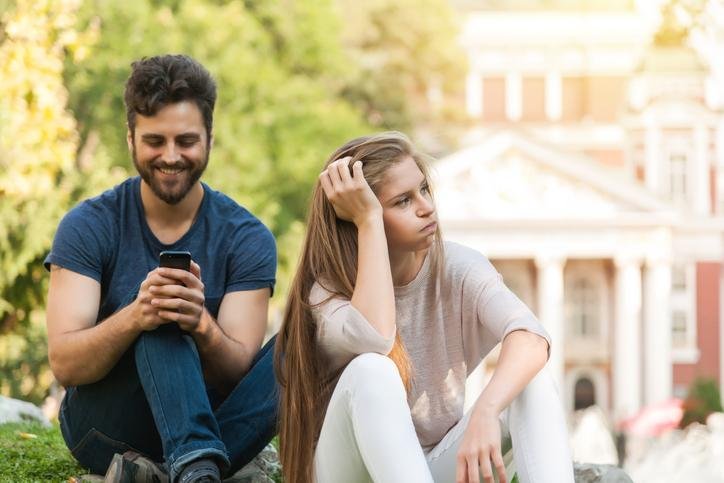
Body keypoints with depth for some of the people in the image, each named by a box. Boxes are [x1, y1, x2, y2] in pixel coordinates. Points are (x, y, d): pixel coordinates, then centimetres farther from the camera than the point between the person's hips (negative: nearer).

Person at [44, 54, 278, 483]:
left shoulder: (247, 238, -1)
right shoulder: (89, 226, -5)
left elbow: (239, 374, -11)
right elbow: (63, 365, -15)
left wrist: (201, 326, -34)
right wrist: (135, 317, -35)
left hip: (206, 420, 2)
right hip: (105, 427, -2)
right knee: (158, 325, -29)